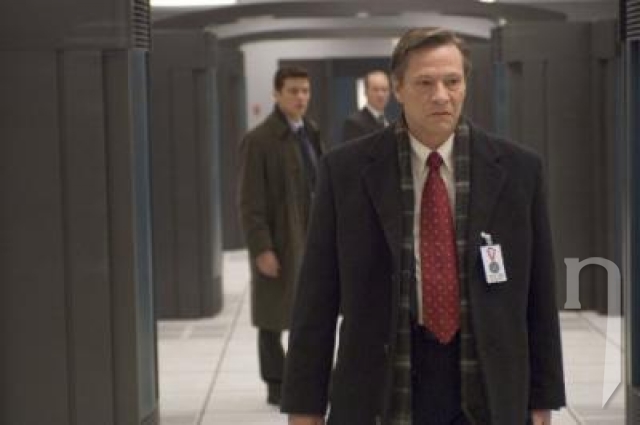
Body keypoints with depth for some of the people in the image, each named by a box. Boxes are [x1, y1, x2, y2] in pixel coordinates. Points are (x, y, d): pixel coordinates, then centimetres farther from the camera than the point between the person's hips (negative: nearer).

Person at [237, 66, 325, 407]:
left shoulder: (310, 134, 11)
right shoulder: (259, 140, -11)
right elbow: (250, 202, -13)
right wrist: (261, 249, -18)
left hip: (312, 237, 7)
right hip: (278, 241, -6)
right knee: (274, 318, 4)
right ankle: (276, 386, 14)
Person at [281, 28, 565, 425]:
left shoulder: (518, 168, 1)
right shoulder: (346, 170, -2)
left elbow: (538, 294, 5)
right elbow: (316, 298, 0)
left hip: (487, 391, 1)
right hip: (380, 389, -1)